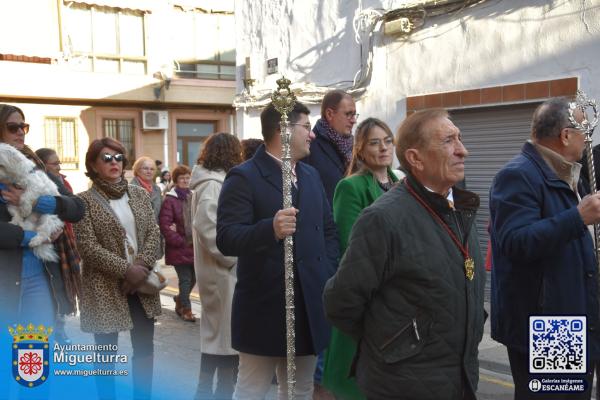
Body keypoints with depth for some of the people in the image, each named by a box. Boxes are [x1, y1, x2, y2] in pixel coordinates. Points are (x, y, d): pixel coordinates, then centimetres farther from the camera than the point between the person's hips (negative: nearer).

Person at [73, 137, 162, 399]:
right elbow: (88, 247, -13)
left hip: (142, 282, 4)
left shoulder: (139, 194, 8)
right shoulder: (84, 200, -6)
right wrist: (125, 269, -19)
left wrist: (142, 266, -13)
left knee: (145, 347, 11)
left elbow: (153, 234, 3)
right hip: (105, 287, -4)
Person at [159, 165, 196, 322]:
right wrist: (180, 241, -12)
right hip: (179, 248, -5)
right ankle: (186, 309, 16)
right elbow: (164, 225, -13)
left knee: (193, 278, 12)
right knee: (185, 279, 0)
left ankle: (180, 299, 37)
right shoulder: (170, 200, -8)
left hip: (195, 246, 5)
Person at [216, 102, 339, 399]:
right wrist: (270, 229, -36)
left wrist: (329, 274, 3)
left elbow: (329, 229, 17)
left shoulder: (311, 175, 14)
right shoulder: (244, 177, -11)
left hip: (310, 306, 7)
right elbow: (225, 239, -19)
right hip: (265, 308, -7)